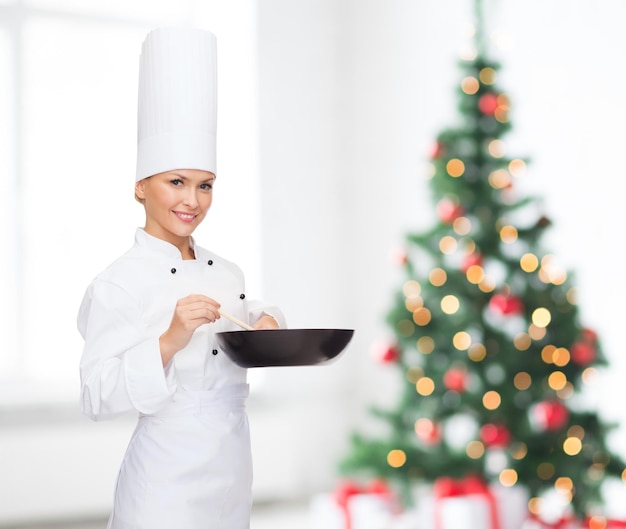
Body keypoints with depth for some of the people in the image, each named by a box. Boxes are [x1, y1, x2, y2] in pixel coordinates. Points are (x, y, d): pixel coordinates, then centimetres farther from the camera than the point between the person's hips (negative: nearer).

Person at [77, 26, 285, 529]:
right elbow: (98, 396, -17)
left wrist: (266, 323, 3)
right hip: (167, 483, -6)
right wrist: (169, 342, -27)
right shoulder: (119, 284, -12)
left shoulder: (227, 274, 7)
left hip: (233, 475, 6)